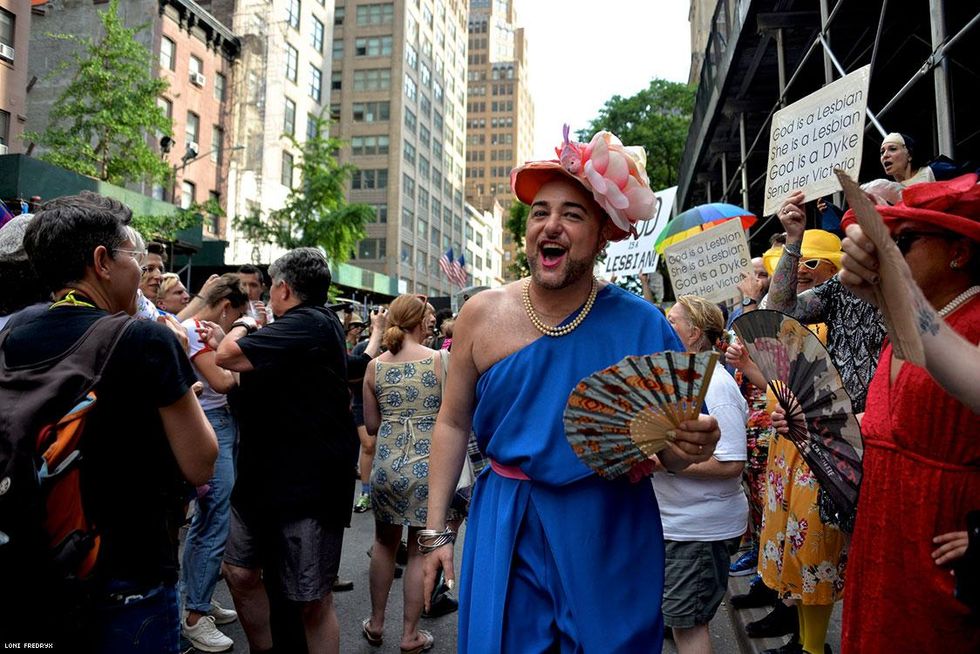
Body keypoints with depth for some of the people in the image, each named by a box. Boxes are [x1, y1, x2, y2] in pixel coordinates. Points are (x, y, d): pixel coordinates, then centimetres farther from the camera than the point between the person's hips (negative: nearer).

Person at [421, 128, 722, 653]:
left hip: (612, 534, 0)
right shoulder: (481, 315, -6)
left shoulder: (639, 324, -9)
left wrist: (690, 446, -24)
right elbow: (453, 424, 3)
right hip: (509, 529, 1)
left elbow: (667, 452, -1)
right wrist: (435, 530, 2)